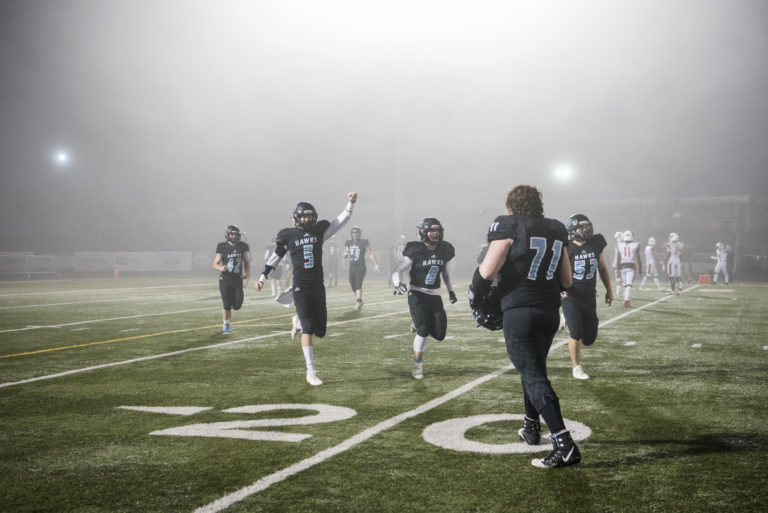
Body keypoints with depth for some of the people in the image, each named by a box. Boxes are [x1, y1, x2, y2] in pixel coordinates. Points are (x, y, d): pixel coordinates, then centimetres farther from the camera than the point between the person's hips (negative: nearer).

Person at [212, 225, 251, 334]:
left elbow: (247, 262, 13)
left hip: (238, 280, 3)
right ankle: (226, 326, 14)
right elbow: (215, 264, 0)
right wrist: (221, 268, -23)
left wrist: (247, 273, -6)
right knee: (226, 304, -5)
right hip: (225, 280, -3)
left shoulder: (243, 247, 4)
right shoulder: (222, 247, -5)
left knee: (237, 305, -3)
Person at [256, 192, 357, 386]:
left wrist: (350, 204, -4)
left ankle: (299, 321, 40)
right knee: (308, 329, -10)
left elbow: (340, 221, 7)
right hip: (301, 288, -3)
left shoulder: (319, 230, 7)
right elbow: (276, 257, 9)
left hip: (318, 286, 4)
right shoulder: (288, 235, 2)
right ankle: (311, 372, -8)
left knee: (320, 330, 5)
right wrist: (262, 277, 9)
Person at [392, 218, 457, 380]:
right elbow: (397, 272, -13)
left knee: (439, 334, -4)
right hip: (417, 295, -5)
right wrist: (398, 284, -32)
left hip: (435, 296, 5)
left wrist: (451, 291, 13)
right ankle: (417, 366, 3)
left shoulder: (445, 250, 2)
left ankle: (420, 324, 29)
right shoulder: (415, 251, -13)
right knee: (423, 331, -15)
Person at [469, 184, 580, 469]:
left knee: (534, 377, -7)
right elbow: (566, 282, 14)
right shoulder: (556, 230, 13)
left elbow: (487, 272, -14)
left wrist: (477, 296, 3)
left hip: (519, 311, -7)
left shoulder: (508, 225, -6)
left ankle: (565, 446, -16)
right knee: (534, 369, 25)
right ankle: (531, 428, 38)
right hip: (550, 312, 7)